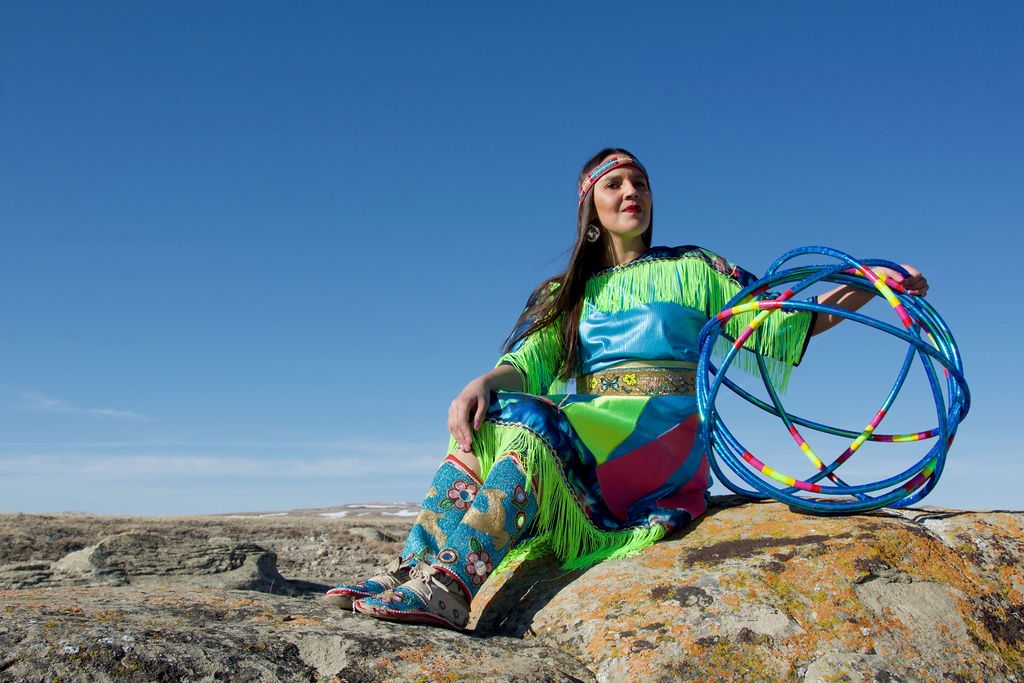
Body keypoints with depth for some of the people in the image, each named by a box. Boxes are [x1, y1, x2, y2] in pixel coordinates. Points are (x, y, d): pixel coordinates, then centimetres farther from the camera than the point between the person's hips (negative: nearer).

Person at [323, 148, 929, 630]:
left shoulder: (690, 269, 14)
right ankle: (416, 568, -33)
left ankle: (452, 585, -42)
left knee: (533, 421, -32)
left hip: (665, 434, -3)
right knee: (485, 423, -26)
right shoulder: (569, 291, 19)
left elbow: (772, 326, 11)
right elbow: (531, 360, 3)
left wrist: (865, 289, -1)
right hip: (587, 427, 4)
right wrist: (481, 384, -20)